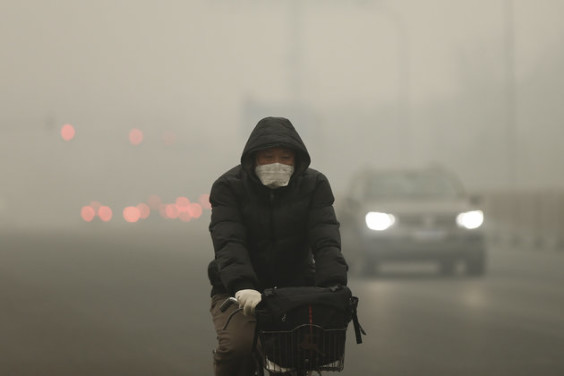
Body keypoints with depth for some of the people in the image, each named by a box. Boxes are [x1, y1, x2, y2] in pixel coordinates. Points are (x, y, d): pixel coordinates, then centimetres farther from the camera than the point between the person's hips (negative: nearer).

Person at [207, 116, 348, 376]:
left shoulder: (314, 186, -2)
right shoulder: (229, 187, -8)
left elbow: (326, 241, -16)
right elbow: (228, 242, -23)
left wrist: (333, 286, -35)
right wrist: (242, 286, -42)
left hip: (295, 288, 2)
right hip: (238, 293, -2)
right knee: (237, 345, -30)